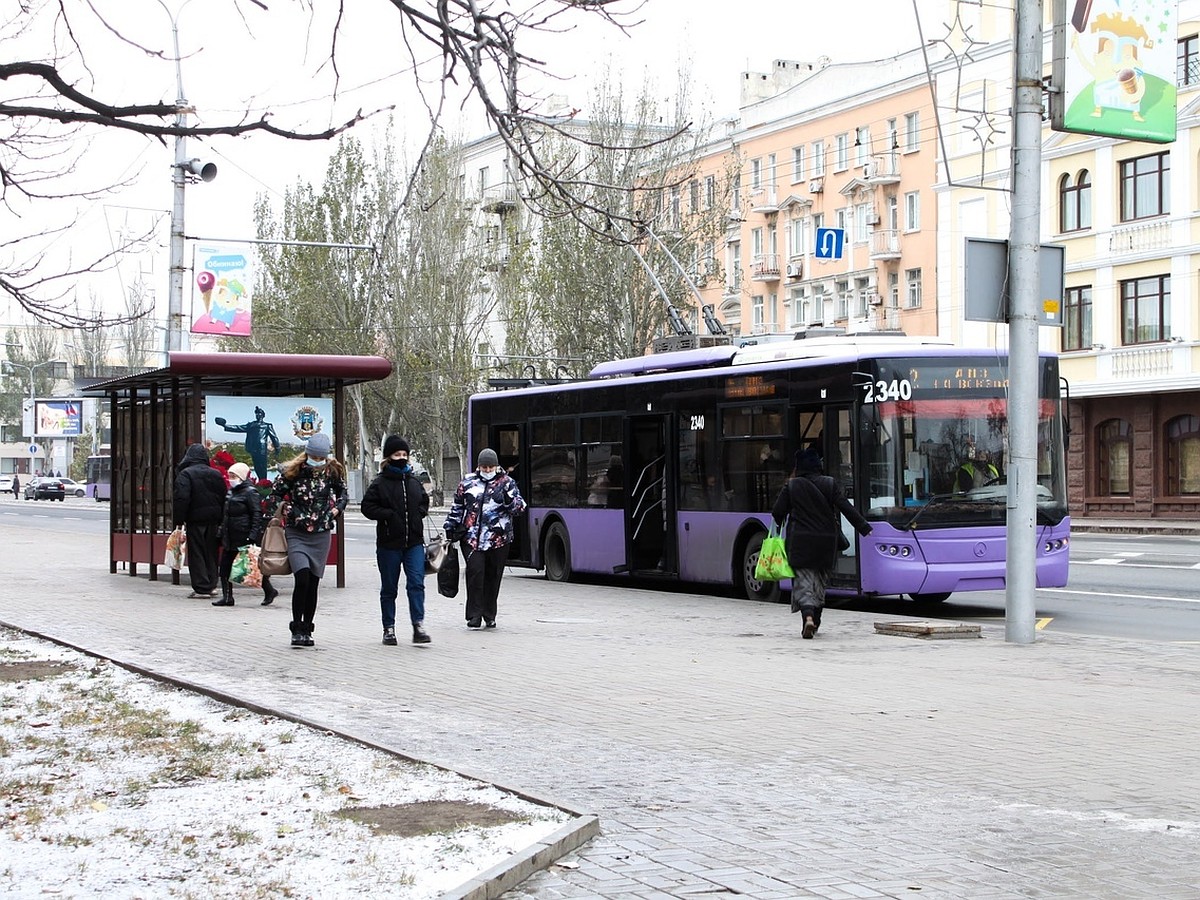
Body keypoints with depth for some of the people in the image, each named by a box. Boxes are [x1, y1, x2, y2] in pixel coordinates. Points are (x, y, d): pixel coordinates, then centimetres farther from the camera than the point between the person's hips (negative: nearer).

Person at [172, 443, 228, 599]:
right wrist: (220, 520, 16)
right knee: (211, 553, 14)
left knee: (196, 554, -1)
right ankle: (211, 585, 16)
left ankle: (201, 588, -5)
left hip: (195, 520, -5)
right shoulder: (216, 474, 9)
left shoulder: (186, 474, -8)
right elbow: (223, 498, 12)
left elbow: (182, 498, -16)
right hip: (213, 519, 5)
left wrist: (179, 520, -12)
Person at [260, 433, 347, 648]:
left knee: (313, 585, 5)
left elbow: (342, 492, 20)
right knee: (302, 579, -18)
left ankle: (307, 630, 15)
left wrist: (337, 508, 3)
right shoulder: (293, 471, -6)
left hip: (321, 535, 3)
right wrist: (267, 522, -8)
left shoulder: (333, 471, 3)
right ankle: (297, 629, -8)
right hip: (296, 534, -3)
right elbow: (275, 495, -2)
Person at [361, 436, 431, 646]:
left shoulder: (414, 481, 9)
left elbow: (424, 501, 23)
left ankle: (418, 626, -11)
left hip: (414, 542, 2)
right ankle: (389, 629, 18)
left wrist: (420, 512, 3)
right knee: (389, 588, 9)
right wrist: (389, 515, -16)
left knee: (416, 583, -10)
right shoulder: (380, 483, -5)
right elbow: (367, 507, -6)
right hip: (389, 543, -2)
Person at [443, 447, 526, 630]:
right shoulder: (467, 482, 11)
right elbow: (457, 507, 20)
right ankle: (474, 615, -9)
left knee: (493, 577, 5)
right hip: (471, 537, 0)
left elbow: (520, 506, 3)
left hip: (498, 539, 0)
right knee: (475, 571, -14)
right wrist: (450, 529, 16)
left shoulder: (506, 482, 8)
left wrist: (509, 500, -18)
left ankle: (489, 615, 18)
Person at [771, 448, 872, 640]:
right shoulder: (830, 484, 0)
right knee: (820, 581, 17)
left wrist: (779, 525, 19)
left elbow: (777, 513, -2)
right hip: (826, 541, 2)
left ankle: (808, 616, -26)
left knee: (803, 580, -3)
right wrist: (864, 527, 0)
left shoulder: (791, 486, -2)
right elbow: (846, 508, -5)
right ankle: (815, 620, 23)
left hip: (800, 542, -2)